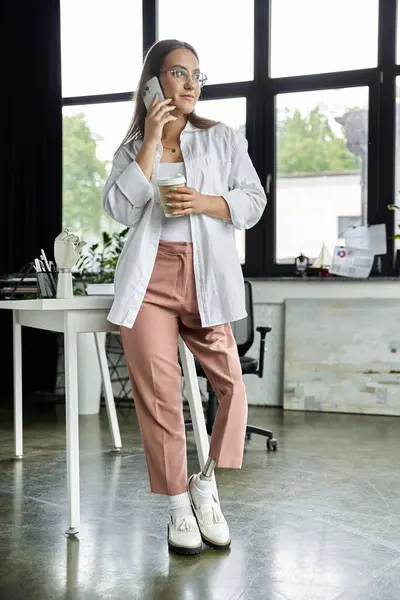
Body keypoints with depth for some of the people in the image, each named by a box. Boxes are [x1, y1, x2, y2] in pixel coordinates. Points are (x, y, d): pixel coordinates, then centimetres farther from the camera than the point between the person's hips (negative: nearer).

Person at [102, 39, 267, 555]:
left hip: (205, 276, 1)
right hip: (149, 278, 0)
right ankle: (178, 508, 11)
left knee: (230, 384, -7)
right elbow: (120, 210, -1)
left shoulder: (224, 139, 14)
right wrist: (151, 143, -4)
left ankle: (205, 486, 16)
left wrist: (203, 202, -11)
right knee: (158, 392, -3)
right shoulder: (131, 149, 15)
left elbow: (252, 202, 6)